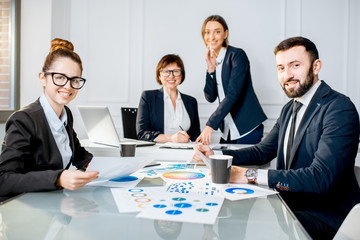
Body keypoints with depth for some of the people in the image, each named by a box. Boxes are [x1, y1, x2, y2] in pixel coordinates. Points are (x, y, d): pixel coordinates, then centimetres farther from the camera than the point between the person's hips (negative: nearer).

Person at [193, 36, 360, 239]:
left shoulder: (340, 109, -18)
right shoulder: (290, 108, 10)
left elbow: (321, 177, -27)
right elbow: (263, 151, 14)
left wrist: (251, 175, -30)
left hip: (326, 218, -7)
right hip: (289, 204, 7)